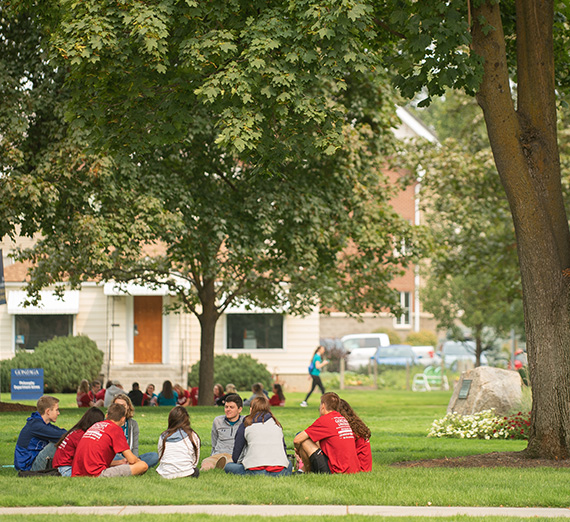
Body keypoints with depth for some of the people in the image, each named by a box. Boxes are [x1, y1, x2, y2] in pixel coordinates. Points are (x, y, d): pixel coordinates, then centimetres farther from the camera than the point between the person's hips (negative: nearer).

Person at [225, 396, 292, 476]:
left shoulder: (246, 425, 13)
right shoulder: (277, 424, 21)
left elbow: (236, 456, 16)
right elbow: (284, 449, 30)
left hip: (255, 471, -3)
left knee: (228, 466, 16)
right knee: (289, 463, 36)